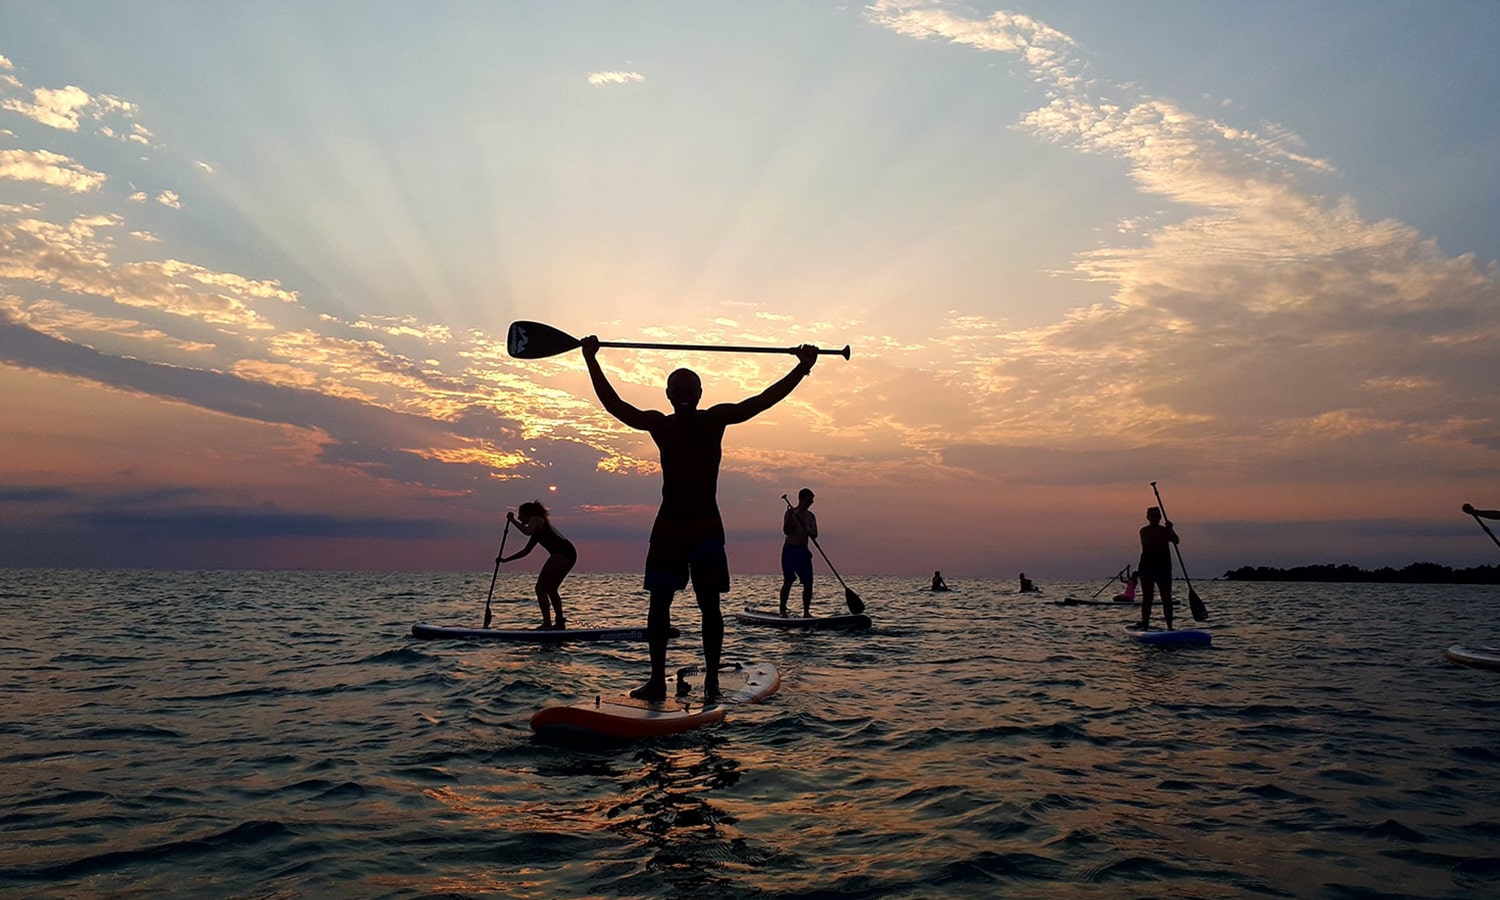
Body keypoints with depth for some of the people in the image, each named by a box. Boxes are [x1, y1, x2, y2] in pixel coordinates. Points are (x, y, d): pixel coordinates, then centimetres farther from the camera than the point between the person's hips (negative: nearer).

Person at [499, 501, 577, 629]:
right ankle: (560, 622, 18)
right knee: (550, 589, 19)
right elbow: (525, 551, 39)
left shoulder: (535, 519, 6)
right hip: (569, 554, 9)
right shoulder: (538, 528, 33)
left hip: (561, 553, -9)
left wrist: (512, 520, -4)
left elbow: (527, 531, -18)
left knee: (541, 588, -4)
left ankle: (547, 624, -9)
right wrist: (505, 560, 40)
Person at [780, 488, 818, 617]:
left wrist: (809, 531, -17)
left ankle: (806, 612, 6)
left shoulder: (810, 516, 12)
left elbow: (814, 535, 5)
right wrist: (789, 517, -27)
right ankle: (783, 610, 2)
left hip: (803, 551, 5)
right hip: (790, 550, -5)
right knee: (788, 581, -5)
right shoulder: (791, 513, -3)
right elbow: (786, 531, -14)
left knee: (808, 583, 0)